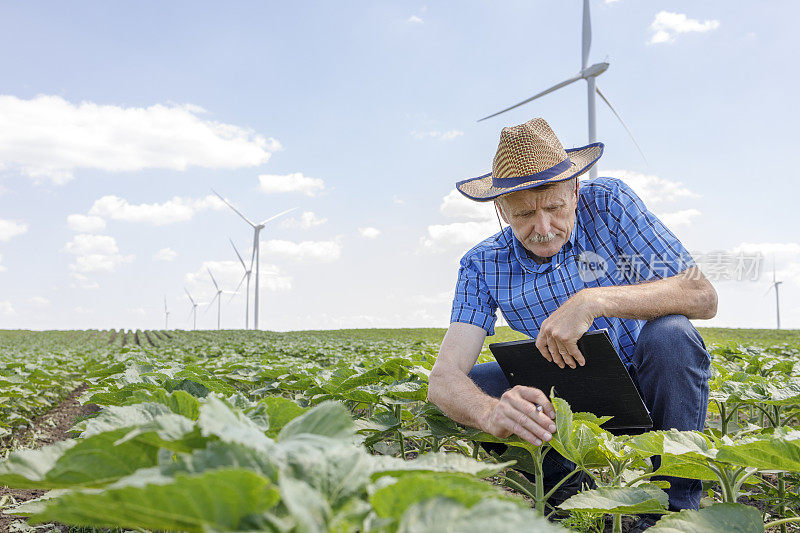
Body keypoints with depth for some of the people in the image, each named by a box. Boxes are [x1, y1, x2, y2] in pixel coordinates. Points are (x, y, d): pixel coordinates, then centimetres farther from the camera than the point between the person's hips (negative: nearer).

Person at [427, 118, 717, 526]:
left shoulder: (608, 204, -16)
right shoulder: (482, 267, -12)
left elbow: (703, 296, -23)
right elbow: (444, 379, -22)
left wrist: (594, 300, -39)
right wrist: (492, 413, -47)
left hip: (648, 387, -1)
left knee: (669, 334, -32)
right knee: (470, 386, -19)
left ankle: (676, 505, -14)